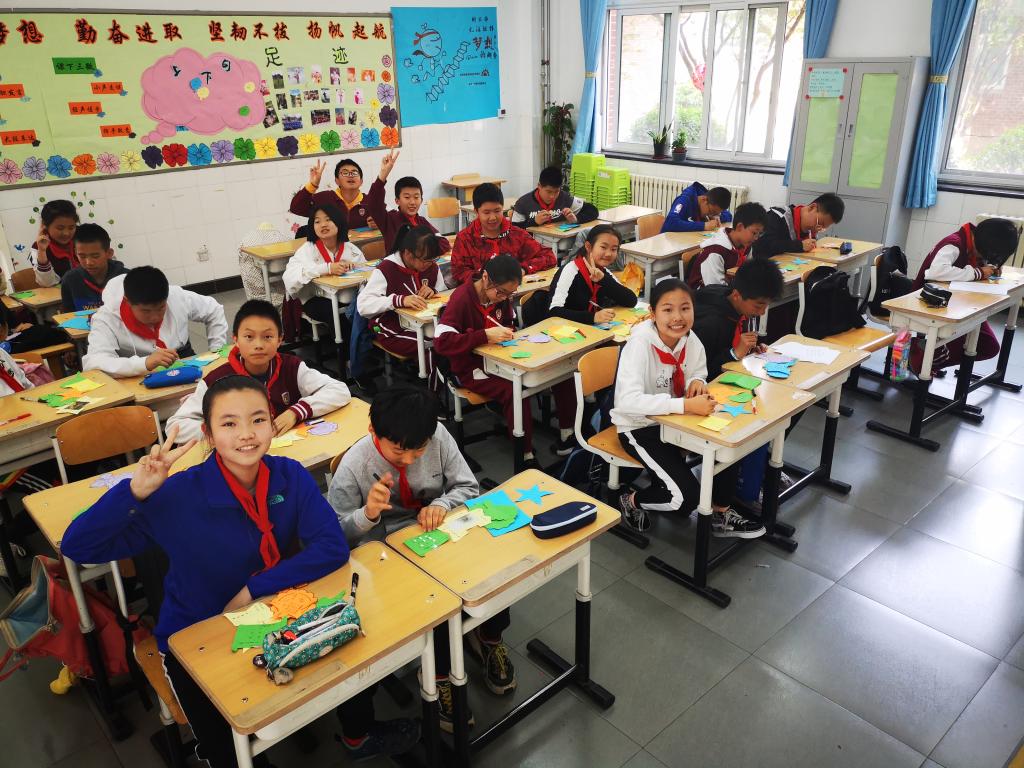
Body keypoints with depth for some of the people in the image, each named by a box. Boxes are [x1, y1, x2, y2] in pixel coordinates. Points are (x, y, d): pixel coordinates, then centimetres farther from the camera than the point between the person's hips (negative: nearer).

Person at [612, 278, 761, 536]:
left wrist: (698, 382, -13)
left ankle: (722, 516, 13)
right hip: (640, 427, -7)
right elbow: (627, 401, -39)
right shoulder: (640, 344, -27)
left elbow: (699, 372, 12)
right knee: (687, 496, -17)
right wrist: (686, 405, -41)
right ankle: (631, 501, 12)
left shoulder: (689, 339, -8)